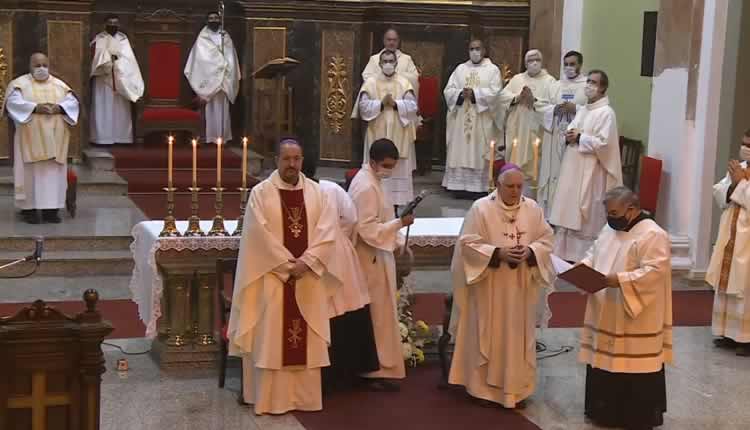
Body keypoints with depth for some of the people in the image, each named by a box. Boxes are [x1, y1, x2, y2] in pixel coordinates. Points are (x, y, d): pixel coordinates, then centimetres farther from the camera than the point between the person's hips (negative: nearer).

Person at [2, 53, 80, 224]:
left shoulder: (60, 85, 15)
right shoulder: (20, 83, 5)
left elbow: (73, 102, 5)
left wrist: (58, 108, -14)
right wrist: (35, 108, -21)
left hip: (54, 138, 3)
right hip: (30, 138, -3)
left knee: (54, 171, -1)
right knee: (31, 171, -5)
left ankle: (51, 208, 1)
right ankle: (29, 208, -3)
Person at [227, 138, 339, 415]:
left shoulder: (317, 192, 6)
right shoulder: (261, 192, -3)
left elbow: (327, 232, -2)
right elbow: (261, 235, -11)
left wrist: (305, 263, -15)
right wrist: (287, 265, -15)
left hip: (308, 278, 3)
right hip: (272, 276, -3)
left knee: (306, 338, 6)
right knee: (271, 338, -2)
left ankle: (305, 396, 14)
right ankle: (272, 398, 4)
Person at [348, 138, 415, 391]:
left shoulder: (370, 180, 11)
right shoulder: (366, 187, -20)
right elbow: (368, 229, -24)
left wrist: (396, 242, 9)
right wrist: (399, 223, -25)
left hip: (376, 256, 10)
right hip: (372, 259, -10)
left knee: (375, 314, 15)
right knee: (378, 315, -3)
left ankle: (371, 367, 22)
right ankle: (377, 371, 3)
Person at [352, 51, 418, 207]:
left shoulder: (404, 82, 4)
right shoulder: (370, 82, 3)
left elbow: (413, 106, -5)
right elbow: (363, 106, -5)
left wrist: (395, 103, -18)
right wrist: (381, 103, -17)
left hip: (399, 136, 1)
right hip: (377, 135, 0)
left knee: (398, 170, 2)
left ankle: (396, 203, 7)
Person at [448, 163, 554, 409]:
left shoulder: (533, 209, 2)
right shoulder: (481, 208, -10)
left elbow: (546, 240, 4)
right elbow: (468, 243, -12)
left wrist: (530, 251, -16)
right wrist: (498, 253, -23)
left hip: (521, 287, 3)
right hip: (489, 287, -3)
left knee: (518, 336, 10)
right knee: (489, 335, 5)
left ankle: (516, 389, 21)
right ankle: (485, 388, 17)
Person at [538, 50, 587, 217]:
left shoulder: (588, 86, -1)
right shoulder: (556, 85, 14)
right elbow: (542, 108, 10)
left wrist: (575, 108, -18)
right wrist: (555, 109, -9)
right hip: (555, 136, 4)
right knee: (553, 173, 6)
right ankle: (550, 213, 14)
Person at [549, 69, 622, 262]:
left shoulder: (606, 112, -12)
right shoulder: (583, 110, 14)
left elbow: (603, 144, -20)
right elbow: (571, 130, 21)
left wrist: (579, 138, -16)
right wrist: (569, 135, -2)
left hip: (590, 173, -9)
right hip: (573, 169, 9)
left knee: (586, 220, -3)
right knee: (569, 214, 12)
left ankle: (584, 259, 4)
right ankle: (566, 255, 21)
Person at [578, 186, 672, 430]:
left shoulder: (653, 235, -17)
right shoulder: (610, 229, 10)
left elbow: (653, 272, -24)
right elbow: (594, 253, 20)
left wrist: (618, 279, -29)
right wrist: (583, 267, -1)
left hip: (636, 322, -8)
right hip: (606, 316, 8)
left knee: (635, 370, 0)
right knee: (604, 362, 15)